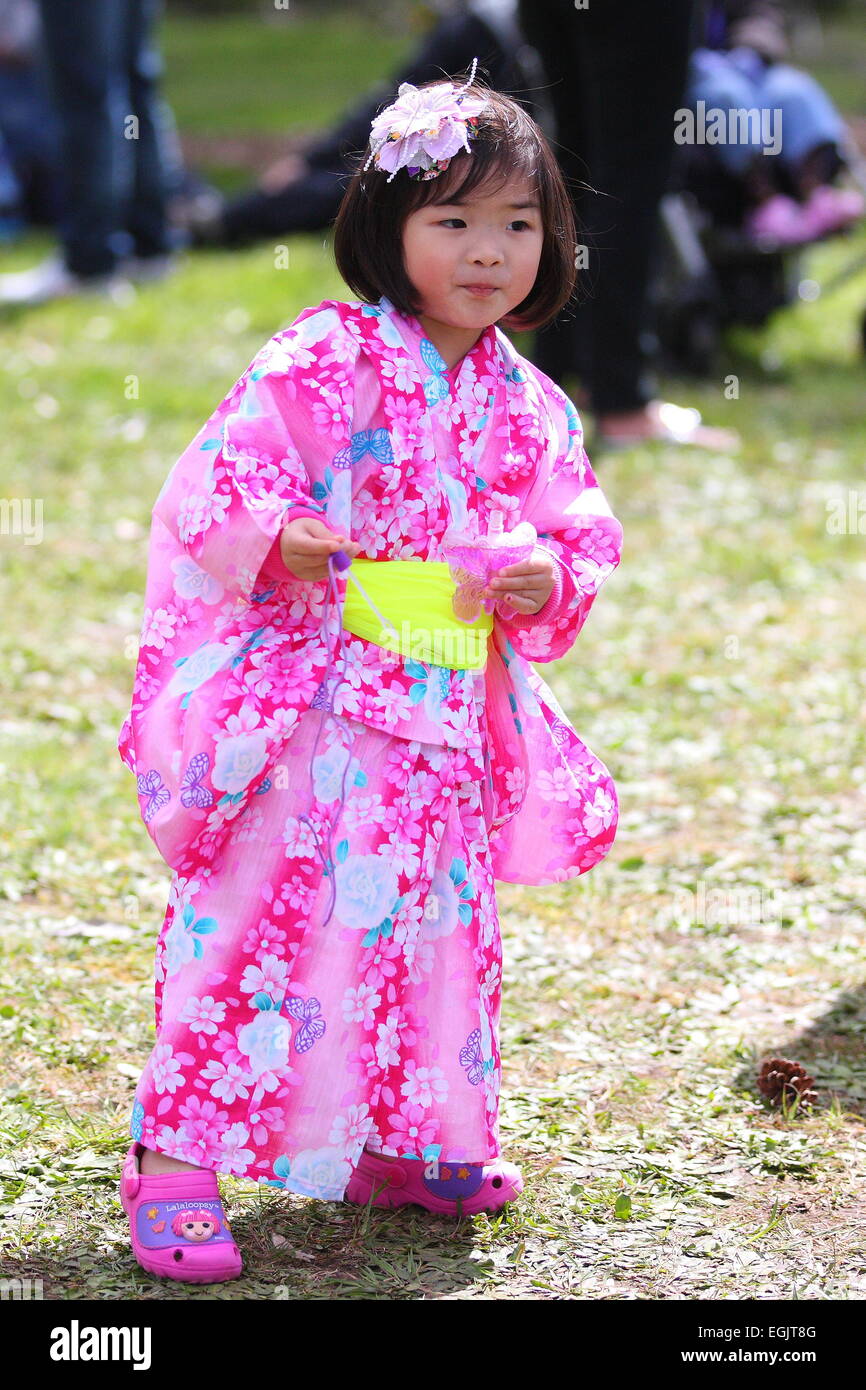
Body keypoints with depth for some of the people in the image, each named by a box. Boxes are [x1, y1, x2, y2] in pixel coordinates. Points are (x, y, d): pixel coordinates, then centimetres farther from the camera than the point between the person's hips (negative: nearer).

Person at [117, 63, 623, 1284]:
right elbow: (216, 484, -10)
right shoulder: (322, 361, -9)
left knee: (432, 925, 15)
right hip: (308, 707, -6)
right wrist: (274, 542, -28)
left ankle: (399, 1145, 31)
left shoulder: (533, 411, 8)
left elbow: (582, 535, 16)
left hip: (448, 725, 6)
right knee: (258, 920, -9)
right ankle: (175, 1161, -3)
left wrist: (550, 579, -6)